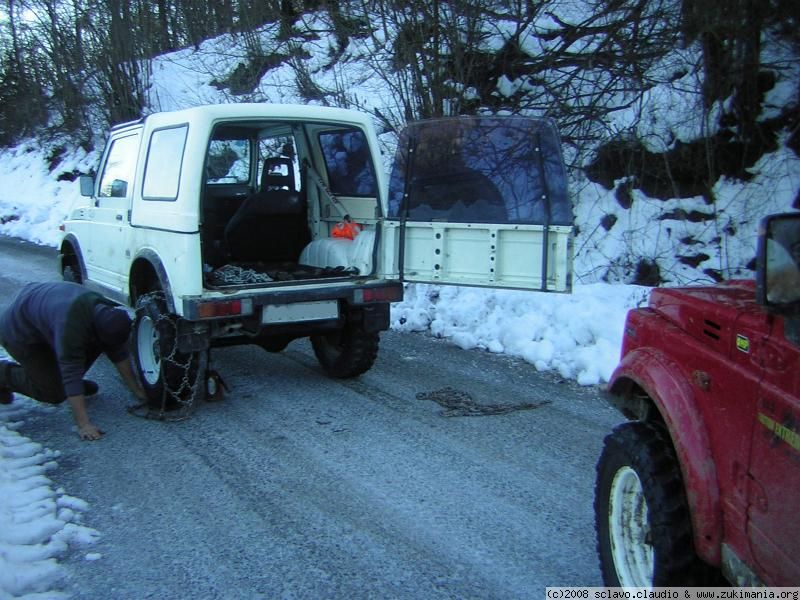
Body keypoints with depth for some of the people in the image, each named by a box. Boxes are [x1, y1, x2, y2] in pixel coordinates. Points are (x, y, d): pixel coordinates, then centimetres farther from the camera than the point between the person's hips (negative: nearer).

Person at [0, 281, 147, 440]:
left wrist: (136, 389, -2)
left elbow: (119, 352, -4)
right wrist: (83, 424, -41)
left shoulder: (106, 312, -17)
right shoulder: (71, 324, -40)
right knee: (55, 393, -11)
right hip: (20, 331, -7)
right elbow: (71, 373, -40)